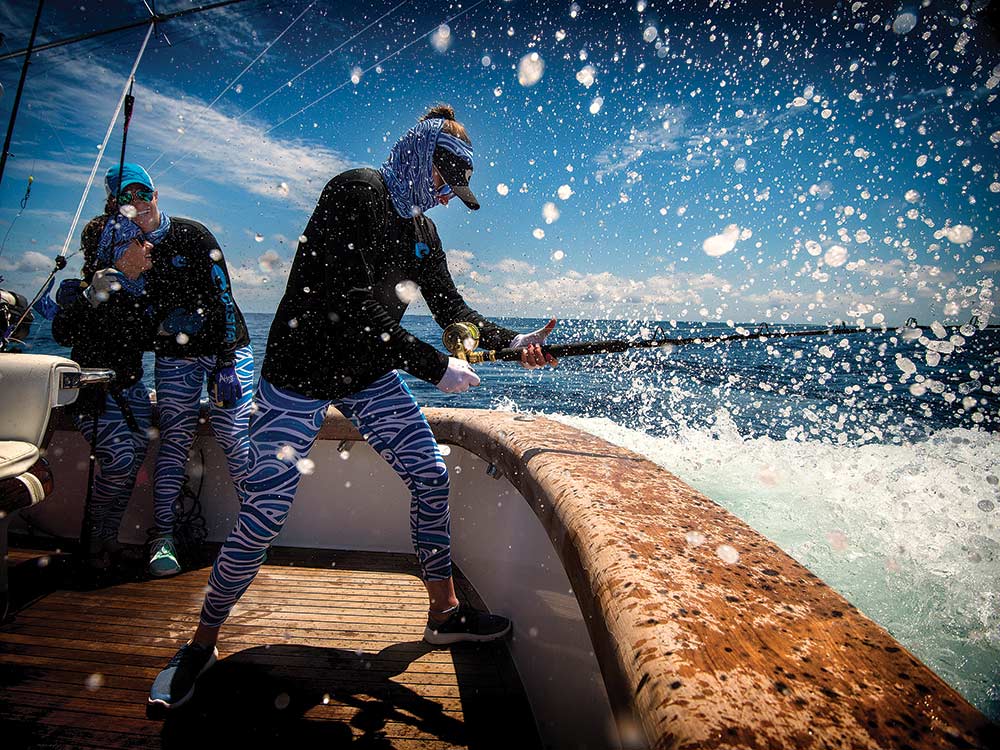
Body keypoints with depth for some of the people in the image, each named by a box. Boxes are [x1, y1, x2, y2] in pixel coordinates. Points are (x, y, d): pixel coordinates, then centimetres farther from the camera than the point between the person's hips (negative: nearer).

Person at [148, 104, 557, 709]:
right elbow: (354, 307, -27)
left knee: (431, 476, 2)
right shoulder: (357, 192, -18)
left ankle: (444, 613, 18)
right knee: (264, 515, -6)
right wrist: (436, 366, -23)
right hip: (300, 375, -7)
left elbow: (453, 310, 12)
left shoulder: (422, 232, 6)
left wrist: (512, 341, -3)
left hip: (370, 375, 7)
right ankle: (203, 643, 20)